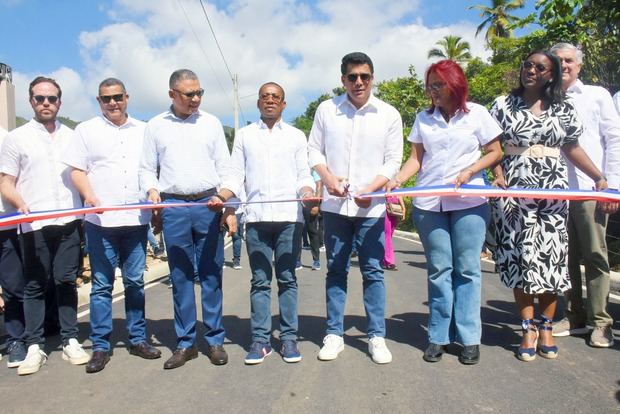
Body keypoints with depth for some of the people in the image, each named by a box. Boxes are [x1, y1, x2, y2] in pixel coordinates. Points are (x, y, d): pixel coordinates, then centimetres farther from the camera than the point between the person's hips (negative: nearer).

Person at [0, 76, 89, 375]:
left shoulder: (72, 137, 13)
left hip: (69, 222, 2)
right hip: (34, 225, -1)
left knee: (67, 281, 6)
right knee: (34, 285, 5)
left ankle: (70, 342, 14)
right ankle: (34, 347, 12)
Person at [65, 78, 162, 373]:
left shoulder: (143, 131, 14)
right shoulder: (86, 130, 8)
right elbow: (77, 170, 3)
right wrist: (89, 195, -16)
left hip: (137, 219, 2)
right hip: (100, 220, -2)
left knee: (135, 282, 9)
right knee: (101, 284, 2)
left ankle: (137, 339, 19)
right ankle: (100, 346, 11)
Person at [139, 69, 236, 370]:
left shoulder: (211, 123, 10)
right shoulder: (156, 126, 10)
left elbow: (225, 169, 8)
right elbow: (147, 168, 12)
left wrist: (229, 208, 0)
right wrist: (152, 190, -9)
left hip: (209, 205, 0)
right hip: (173, 207, 0)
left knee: (211, 275, 3)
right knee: (180, 277, 6)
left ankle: (215, 340, 14)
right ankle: (185, 343, 16)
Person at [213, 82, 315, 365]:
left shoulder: (296, 136, 15)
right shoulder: (244, 135, 15)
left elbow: (304, 175, 9)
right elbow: (236, 175, 9)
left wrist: (307, 192, -12)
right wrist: (222, 196, -9)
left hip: (289, 216, 0)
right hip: (256, 217, 1)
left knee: (287, 279, 4)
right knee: (260, 281, 3)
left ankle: (288, 338, 11)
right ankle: (260, 339, 10)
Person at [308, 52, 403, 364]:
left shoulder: (389, 114, 2)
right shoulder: (327, 109, 4)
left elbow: (393, 161, 1)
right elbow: (314, 149, 8)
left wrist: (369, 190, -13)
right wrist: (327, 177, -10)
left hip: (371, 206, -1)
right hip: (335, 204, 1)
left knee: (373, 271, 3)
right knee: (336, 270, 8)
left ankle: (377, 336, 15)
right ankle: (334, 334, 19)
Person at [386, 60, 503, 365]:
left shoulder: (477, 113, 6)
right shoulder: (423, 118, 11)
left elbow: (495, 152, 7)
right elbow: (416, 159, 7)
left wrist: (470, 171, -9)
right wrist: (396, 180, -10)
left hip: (469, 202, -1)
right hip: (428, 203, 2)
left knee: (466, 269, 1)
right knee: (439, 269, 4)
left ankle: (468, 337, 11)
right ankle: (438, 336, 13)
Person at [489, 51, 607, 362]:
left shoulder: (563, 110, 10)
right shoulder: (503, 105, 5)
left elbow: (572, 148, 12)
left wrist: (599, 177, 1)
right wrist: (498, 175, -12)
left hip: (553, 192, 2)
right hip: (515, 191, -1)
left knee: (550, 256, 2)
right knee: (522, 256, -3)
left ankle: (546, 327, 16)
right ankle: (528, 329, 6)